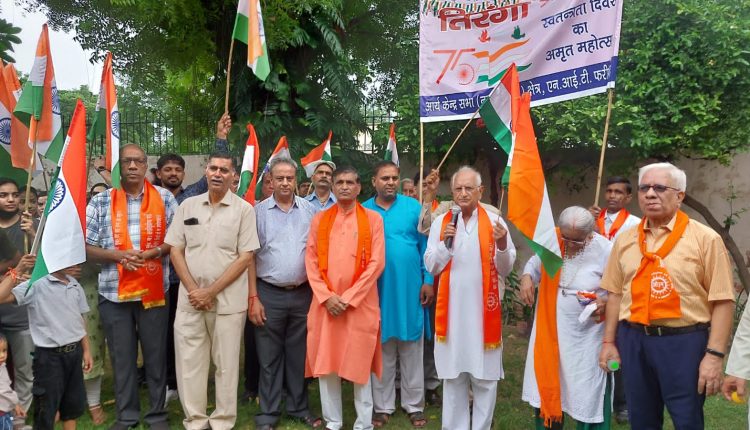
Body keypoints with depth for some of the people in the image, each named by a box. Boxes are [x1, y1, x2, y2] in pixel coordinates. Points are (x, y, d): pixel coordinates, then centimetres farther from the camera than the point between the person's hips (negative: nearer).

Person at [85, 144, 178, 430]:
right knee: (122, 357, 10)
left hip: (154, 290, 0)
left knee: (156, 354, 8)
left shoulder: (165, 198, 3)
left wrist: (155, 252, -14)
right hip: (113, 292, 1)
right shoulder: (100, 201, 4)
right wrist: (117, 255, -14)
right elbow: (86, 247, 2)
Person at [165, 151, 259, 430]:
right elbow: (175, 250, 7)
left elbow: (245, 257, -6)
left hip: (228, 299, -3)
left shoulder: (244, 209, -2)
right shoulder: (187, 206, 7)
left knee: (226, 362, 6)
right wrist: (193, 289, -5)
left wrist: (211, 291, -10)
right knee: (189, 361, 8)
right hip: (190, 298, 3)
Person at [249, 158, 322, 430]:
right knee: (269, 357, 8)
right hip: (269, 294, -2)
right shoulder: (259, 212, -1)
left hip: (303, 293, 2)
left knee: (299, 354, 13)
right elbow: (250, 257, -2)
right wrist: (253, 298, -7)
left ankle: (298, 407, 28)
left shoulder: (309, 211, 4)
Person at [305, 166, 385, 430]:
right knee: (326, 364, 7)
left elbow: (376, 263, -5)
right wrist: (326, 297, -9)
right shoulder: (319, 219, 9)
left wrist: (348, 298, -11)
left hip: (359, 304, -2)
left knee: (359, 365, 4)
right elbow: (311, 262, 4)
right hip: (325, 304, 3)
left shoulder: (373, 219, 1)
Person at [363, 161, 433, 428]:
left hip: (410, 288, 0)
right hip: (378, 290, 1)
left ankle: (414, 405, 24)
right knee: (381, 351, 11)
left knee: (411, 350, 10)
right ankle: (383, 406, 24)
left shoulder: (413, 207, 0)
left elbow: (425, 245, 2)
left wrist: (428, 280, -3)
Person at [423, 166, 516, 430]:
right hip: (451, 309, 1)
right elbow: (431, 267, 3)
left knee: (485, 377, 7)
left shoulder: (495, 222, -1)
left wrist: (502, 246, -18)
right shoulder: (440, 223, 3)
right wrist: (445, 243, -12)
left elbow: (505, 270, 0)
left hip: (484, 309, -1)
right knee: (452, 375, 11)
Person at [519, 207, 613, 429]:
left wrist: (605, 301, -26)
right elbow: (534, 265, 10)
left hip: (586, 335, -3)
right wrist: (526, 278, -10)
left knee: (588, 396, 5)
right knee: (546, 390, 16)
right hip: (549, 330, 4)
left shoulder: (605, 251, -16)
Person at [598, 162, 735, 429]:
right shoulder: (625, 240, 6)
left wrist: (714, 354, -14)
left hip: (684, 341, -4)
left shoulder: (705, 239, -7)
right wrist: (609, 342, 9)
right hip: (633, 340, 4)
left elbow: (722, 301, -10)